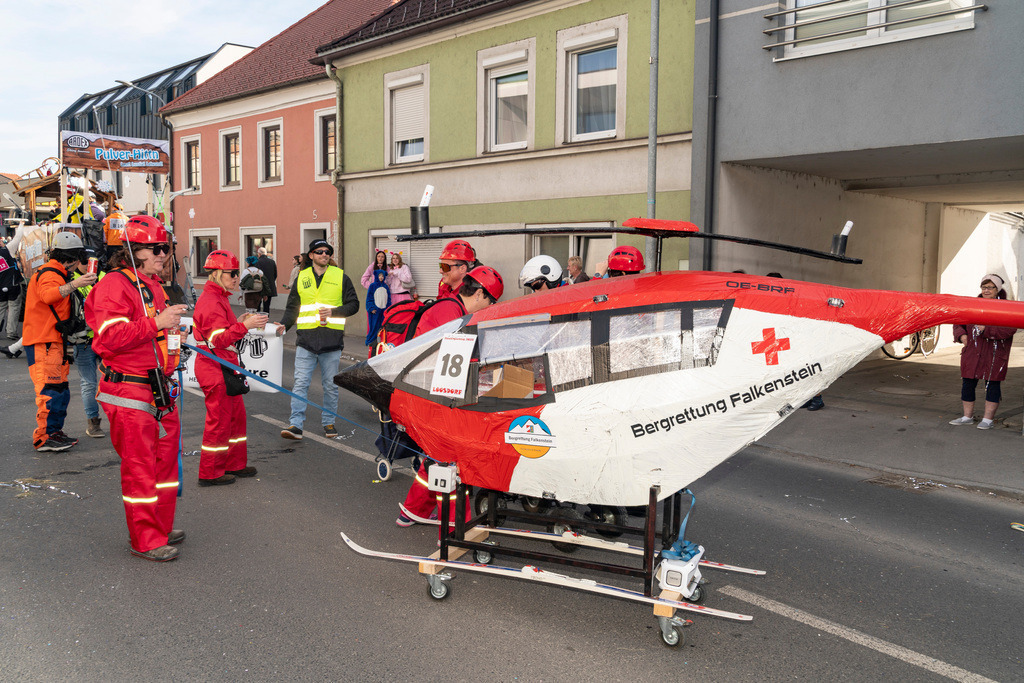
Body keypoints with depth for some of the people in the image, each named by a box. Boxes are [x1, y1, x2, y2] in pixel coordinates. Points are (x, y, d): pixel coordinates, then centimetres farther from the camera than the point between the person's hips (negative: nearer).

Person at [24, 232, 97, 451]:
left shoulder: (56, 273, 21)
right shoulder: (50, 273, -12)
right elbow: (48, 295, -35)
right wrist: (74, 284, -46)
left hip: (53, 342, 11)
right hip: (43, 343, -11)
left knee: (61, 391, 14)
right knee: (51, 390, -12)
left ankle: (54, 432, 23)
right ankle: (43, 438, -7)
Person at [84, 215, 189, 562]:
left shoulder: (154, 286, 18)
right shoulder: (115, 285, -12)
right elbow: (110, 337, -24)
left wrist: (173, 326, 13)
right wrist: (156, 323, -27)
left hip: (160, 390, 9)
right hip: (129, 392, -9)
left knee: (165, 458, 15)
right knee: (140, 466, -2)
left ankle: (161, 527, 29)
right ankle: (145, 540, 10)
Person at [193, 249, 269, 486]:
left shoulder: (218, 298, 16)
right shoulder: (210, 302, -18)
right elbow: (218, 339, -27)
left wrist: (239, 322, 11)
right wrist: (244, 326, -35)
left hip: (225, 368, 11)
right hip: (214, 368, -11)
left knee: (236, 415, 17)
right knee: (219, 420, -3)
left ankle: (234, 464, 28)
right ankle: (210, 473, 8)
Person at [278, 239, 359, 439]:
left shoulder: (340, 277, 5)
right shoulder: (301, 278, 10)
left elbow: (353, 305, 4)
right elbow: (292, 308, 14)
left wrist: (333, 312, -13)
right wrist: (284, 325, -4)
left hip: (332, 340, -1)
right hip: (306, 340, 1)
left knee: (331, 385, 8)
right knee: (300, 383, -4)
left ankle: (328, 422, 21)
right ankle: (296, 425, -2)